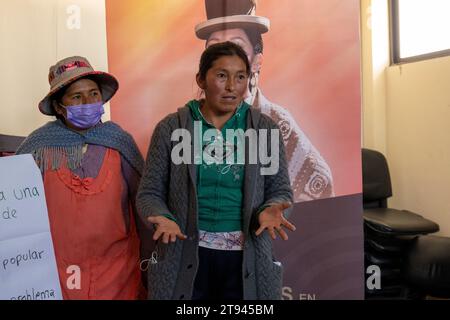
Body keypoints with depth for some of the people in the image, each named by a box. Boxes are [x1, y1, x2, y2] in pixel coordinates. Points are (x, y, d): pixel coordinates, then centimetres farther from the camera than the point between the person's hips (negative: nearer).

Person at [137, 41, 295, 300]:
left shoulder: (265, 129, 0)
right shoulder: (171, 128, -3)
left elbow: (281, 190, 3)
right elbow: (150, 192, 1)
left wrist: (270, 210, -18)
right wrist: (162, 217, -20)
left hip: (247, 259, 1)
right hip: (184, 258, 0)